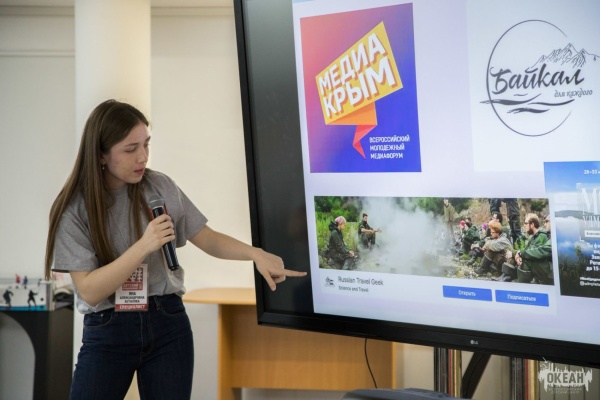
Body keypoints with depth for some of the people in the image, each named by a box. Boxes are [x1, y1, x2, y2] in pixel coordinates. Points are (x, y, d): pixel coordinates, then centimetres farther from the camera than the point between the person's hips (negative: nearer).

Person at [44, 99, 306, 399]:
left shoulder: (160, 187, -1)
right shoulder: (75, 209, -9)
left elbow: (207, 240, 7)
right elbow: (89, 291, -14)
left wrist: (255, 254, -9)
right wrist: (143, 246, -22)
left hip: (168, 324, 2)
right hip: (106, 334, -2)